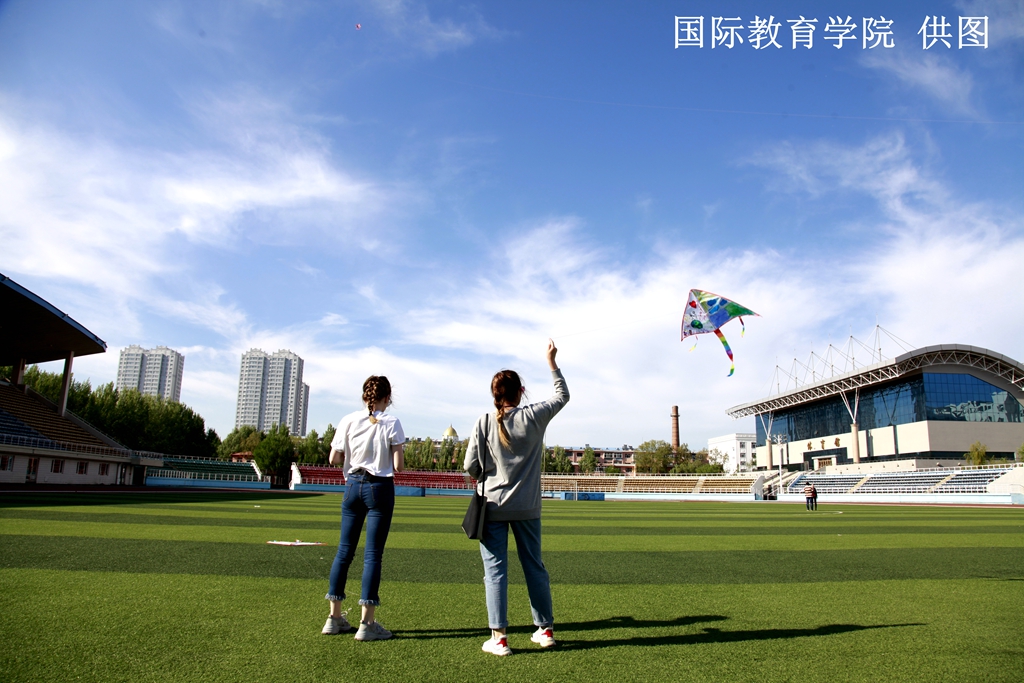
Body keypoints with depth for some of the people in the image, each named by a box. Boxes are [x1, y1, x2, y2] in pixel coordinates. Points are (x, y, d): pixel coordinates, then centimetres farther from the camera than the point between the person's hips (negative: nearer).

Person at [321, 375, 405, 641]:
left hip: (353, 485, 4)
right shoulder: (391, 423, -7)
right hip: (380, 488, -3)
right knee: (373, 554, 0)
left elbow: (334, 458, 3)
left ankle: (335, 617, 20)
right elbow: (398, 466, -10)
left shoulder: (348, 421, 1)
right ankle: (366, 623, 2)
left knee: (344, 550, 13)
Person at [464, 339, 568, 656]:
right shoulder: (534, 417, -4)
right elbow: (562, 395, 14)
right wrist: (551, 361, 21)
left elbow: (470, 467, -7)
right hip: (527, 508, 2)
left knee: (495, 570, 4)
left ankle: (499, 637, 3)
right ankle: (545, 629, 25)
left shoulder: (485, 422, -7)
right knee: (534, 567, 14)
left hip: (493, 507, -2)